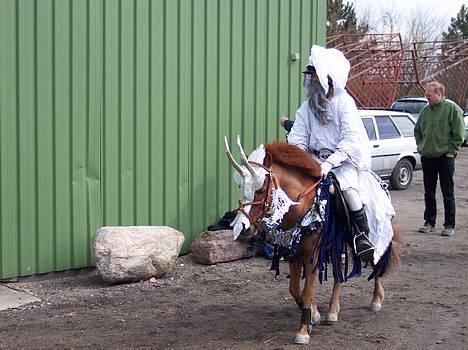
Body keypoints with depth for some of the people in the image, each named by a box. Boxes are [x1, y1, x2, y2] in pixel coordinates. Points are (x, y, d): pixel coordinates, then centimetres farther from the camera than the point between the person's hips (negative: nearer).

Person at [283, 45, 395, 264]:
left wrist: (329, 164, -28)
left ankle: (364, 234, -18)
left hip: (347, 160, -5)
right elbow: (298, 138, 5)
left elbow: (351, 140, -18)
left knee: (346, 182, -32)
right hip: (316, 158, 5)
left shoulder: (344, 102, -9)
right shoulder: (307, 106, 8)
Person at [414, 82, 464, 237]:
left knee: (448, 194, 0)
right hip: (427, 158, 6)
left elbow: (458, 134, -8)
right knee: (429, 193, 11)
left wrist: (451, 151, -10)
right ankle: (429, 222, 21)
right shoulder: (425, 111, 10)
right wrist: (420, 146, 11)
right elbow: (417, 130, 22)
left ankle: (449, 225, 6)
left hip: (445, 158, -5)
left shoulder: (452, 109, -6)